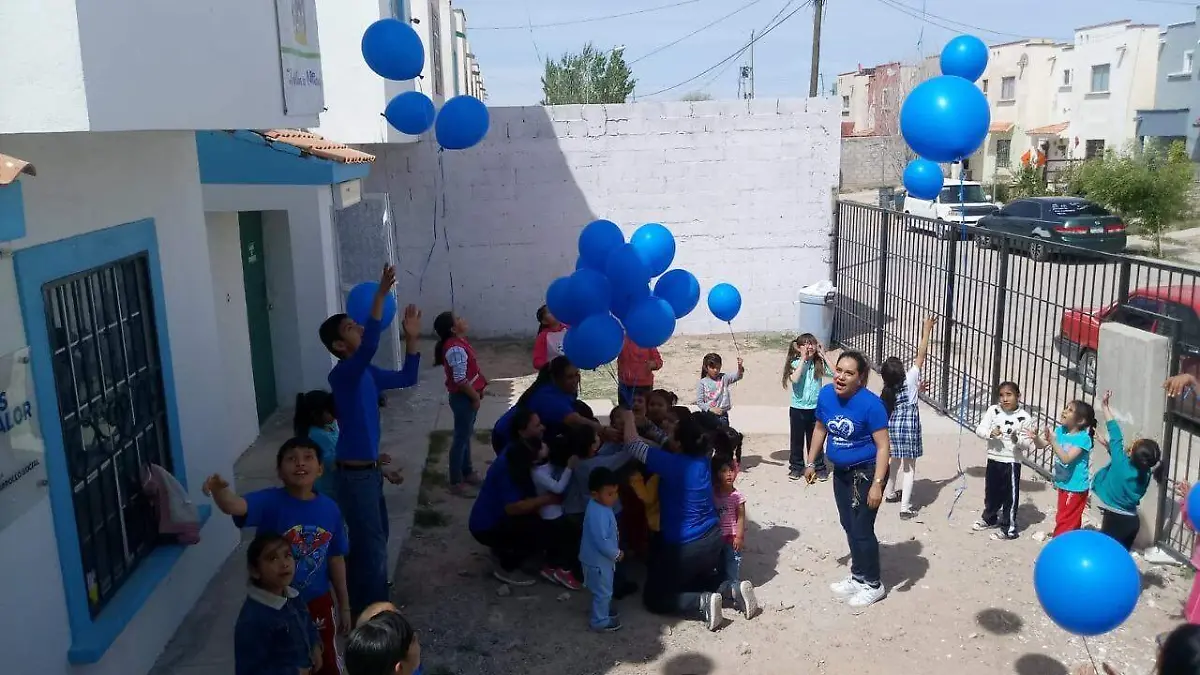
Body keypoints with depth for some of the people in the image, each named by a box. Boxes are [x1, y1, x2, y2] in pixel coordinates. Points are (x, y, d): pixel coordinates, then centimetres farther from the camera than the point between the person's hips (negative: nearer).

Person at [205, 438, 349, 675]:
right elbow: (236, 506, -41)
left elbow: (335, 559, 2)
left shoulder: (329, 508, -9)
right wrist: (219, 490, -64)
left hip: (318, 603, 3)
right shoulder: (270, 501, -19)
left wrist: (344, 605, 8)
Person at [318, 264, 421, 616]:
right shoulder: (342, 374, -19)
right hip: (355, 474, -9)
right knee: (372, 547, -1)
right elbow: (369, 346, -38)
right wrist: (381, 294, -43)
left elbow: (406, 378, 18)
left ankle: (362, 606, 36)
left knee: (372, 541, 21)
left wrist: (411, 338, 7)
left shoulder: (367, 373, 7)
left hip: (369, 470, 9)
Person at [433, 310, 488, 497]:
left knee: (466, 435, 20)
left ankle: (467, 472, 34)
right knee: (461, 438, -1)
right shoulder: (456, 348, -25)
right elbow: (460, 379, -26)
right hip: (463, 398, -10)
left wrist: (478, 390, 12)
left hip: (467, 396, 10)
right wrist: (475, 397, -15)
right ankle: (456, 483, 8)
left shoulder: (459, 341, 6)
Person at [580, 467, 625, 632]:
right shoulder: (598, 515, -34)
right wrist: (617, 554, -17)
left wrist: (614, 551, 14)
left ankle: (604, 610, 48)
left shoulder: (600, 505, -2)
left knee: (604, 590, 28)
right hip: (598, 560, -9)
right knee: (603, 591, 9)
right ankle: (600, 622, 26)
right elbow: (602, 542, -33)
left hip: (602, 558, 9)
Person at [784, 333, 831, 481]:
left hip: (815, 408, 1)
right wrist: (803, 359, -21)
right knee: (797, 439, 11)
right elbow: (794, 379, -25)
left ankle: (819, 468, 22)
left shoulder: (819, 364, -1)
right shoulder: (795, 363, -7)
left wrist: (823, 356, -11)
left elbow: (834, 373, -15)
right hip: (798, 408, -1)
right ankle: (796, 467, 24)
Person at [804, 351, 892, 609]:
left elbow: (883, 446, -21)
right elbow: (820, 428, 10)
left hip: (866, 473, -7)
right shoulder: (826, 395, -8)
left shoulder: (870, 404, -25)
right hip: (841, 472, 7)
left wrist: (877, 484, -26)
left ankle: (874, 585, 18)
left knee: (862, 529, -2)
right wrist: (810, 462, 15)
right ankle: (858, 577, 35)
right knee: (849, 527, 18)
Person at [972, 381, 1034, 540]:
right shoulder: (993, 410, -3)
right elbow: (979, 430, -5)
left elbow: (1027, 443, -9)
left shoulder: (1024, 417, -11)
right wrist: (990, 433, -25)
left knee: (1010, 495, 4)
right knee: (991, 491, 20)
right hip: (993, 459, 4)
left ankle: (1009, 528, 15)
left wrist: (1017, 439, -29)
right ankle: (989, 518, 40)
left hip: (1011, 462, -4)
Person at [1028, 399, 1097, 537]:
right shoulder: (1060, 430, -3)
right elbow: (1041, 445, -1)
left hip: (1075, 487, -7)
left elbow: (1066, 458, -30)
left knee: (1064, 521, 2)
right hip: (1063, 484, 7)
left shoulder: (1083, 438, -22)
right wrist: (1036, 438, -22)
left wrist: (1052, 441, -36)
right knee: (1071, 521, 21)